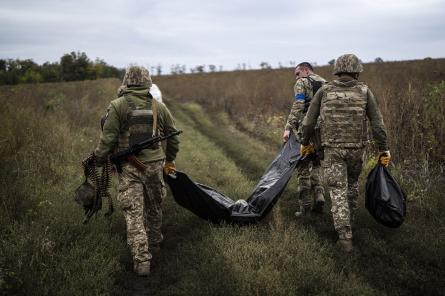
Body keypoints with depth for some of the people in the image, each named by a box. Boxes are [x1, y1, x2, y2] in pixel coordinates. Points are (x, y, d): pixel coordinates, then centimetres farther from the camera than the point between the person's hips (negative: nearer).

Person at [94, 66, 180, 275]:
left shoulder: (118, 106, -6)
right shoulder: (159, 107, 5)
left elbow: (108, 138, -10)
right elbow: (173, 137, 14)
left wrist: (98, 160, 2)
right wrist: (169, 160, 28)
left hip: (129, 168, -3)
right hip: (154, 165, 3)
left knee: (134, 213, -1)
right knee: (154, 207, 21)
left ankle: (142, 260, -7)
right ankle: (154, 242, 41)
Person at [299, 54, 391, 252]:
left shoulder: (324, 91, 0)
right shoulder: (364, 91, -1)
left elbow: (309, 121, 2)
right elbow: (377, 123, -4)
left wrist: (305, 142, 16)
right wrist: (383, 150, 3)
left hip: (332, 148, -1)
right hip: (357, 148, 1)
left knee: (338, 191, 0)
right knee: (352, 183, 25)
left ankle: (345, 236, -6)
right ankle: (348, 219, 38)